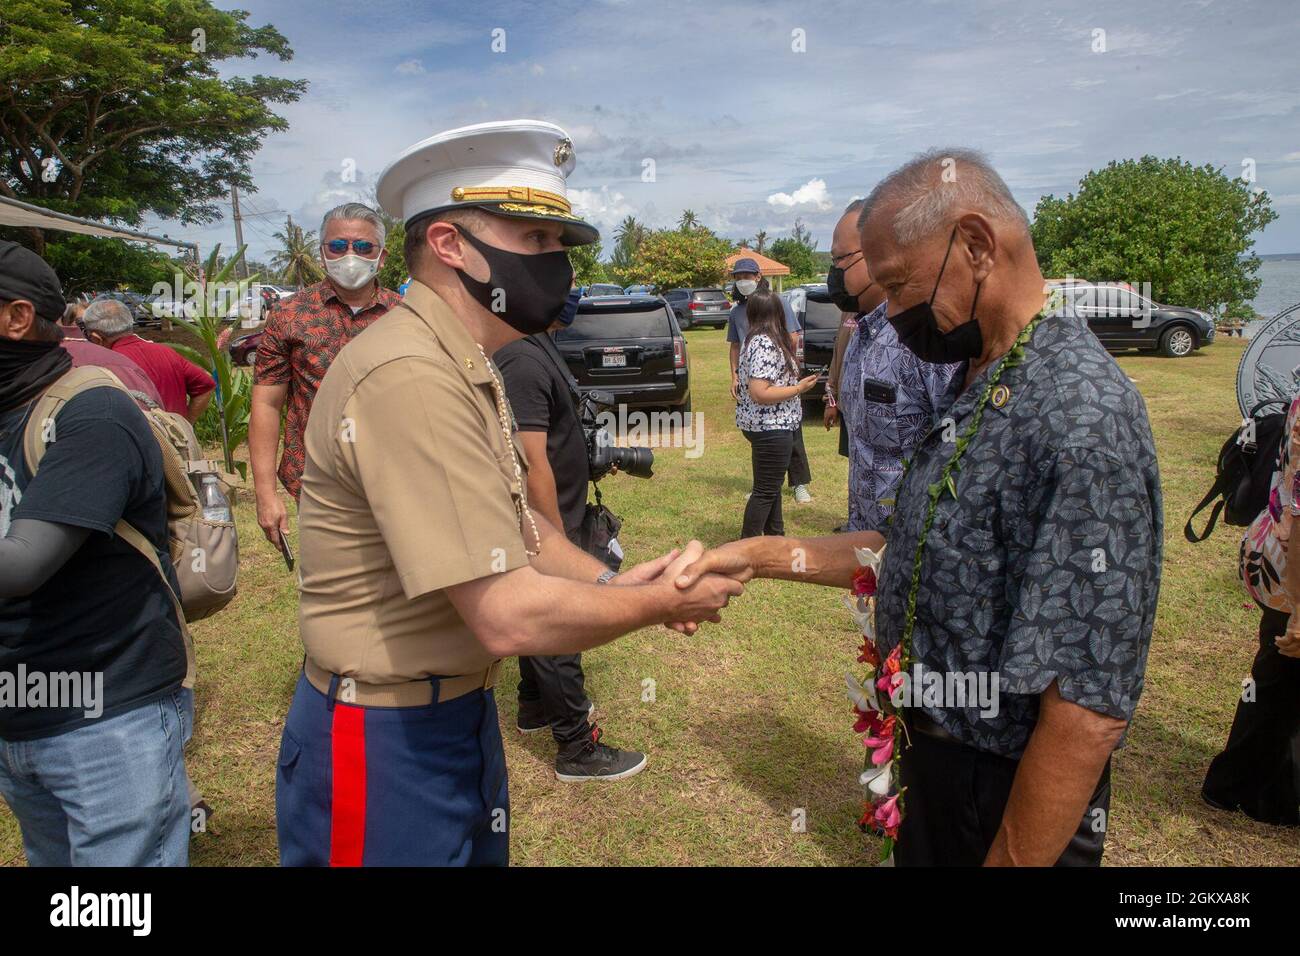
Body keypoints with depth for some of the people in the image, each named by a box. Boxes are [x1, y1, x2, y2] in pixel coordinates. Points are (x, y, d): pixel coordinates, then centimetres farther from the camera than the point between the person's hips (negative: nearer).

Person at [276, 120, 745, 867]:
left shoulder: (469, 371, 7)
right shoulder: (409, 377, -27)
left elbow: (518, 525, 13)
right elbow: (510, 616, -30)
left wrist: (610, 580, -3)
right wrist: (663, 602, -15)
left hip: (463, 713, 9)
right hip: (387, 742, -9)